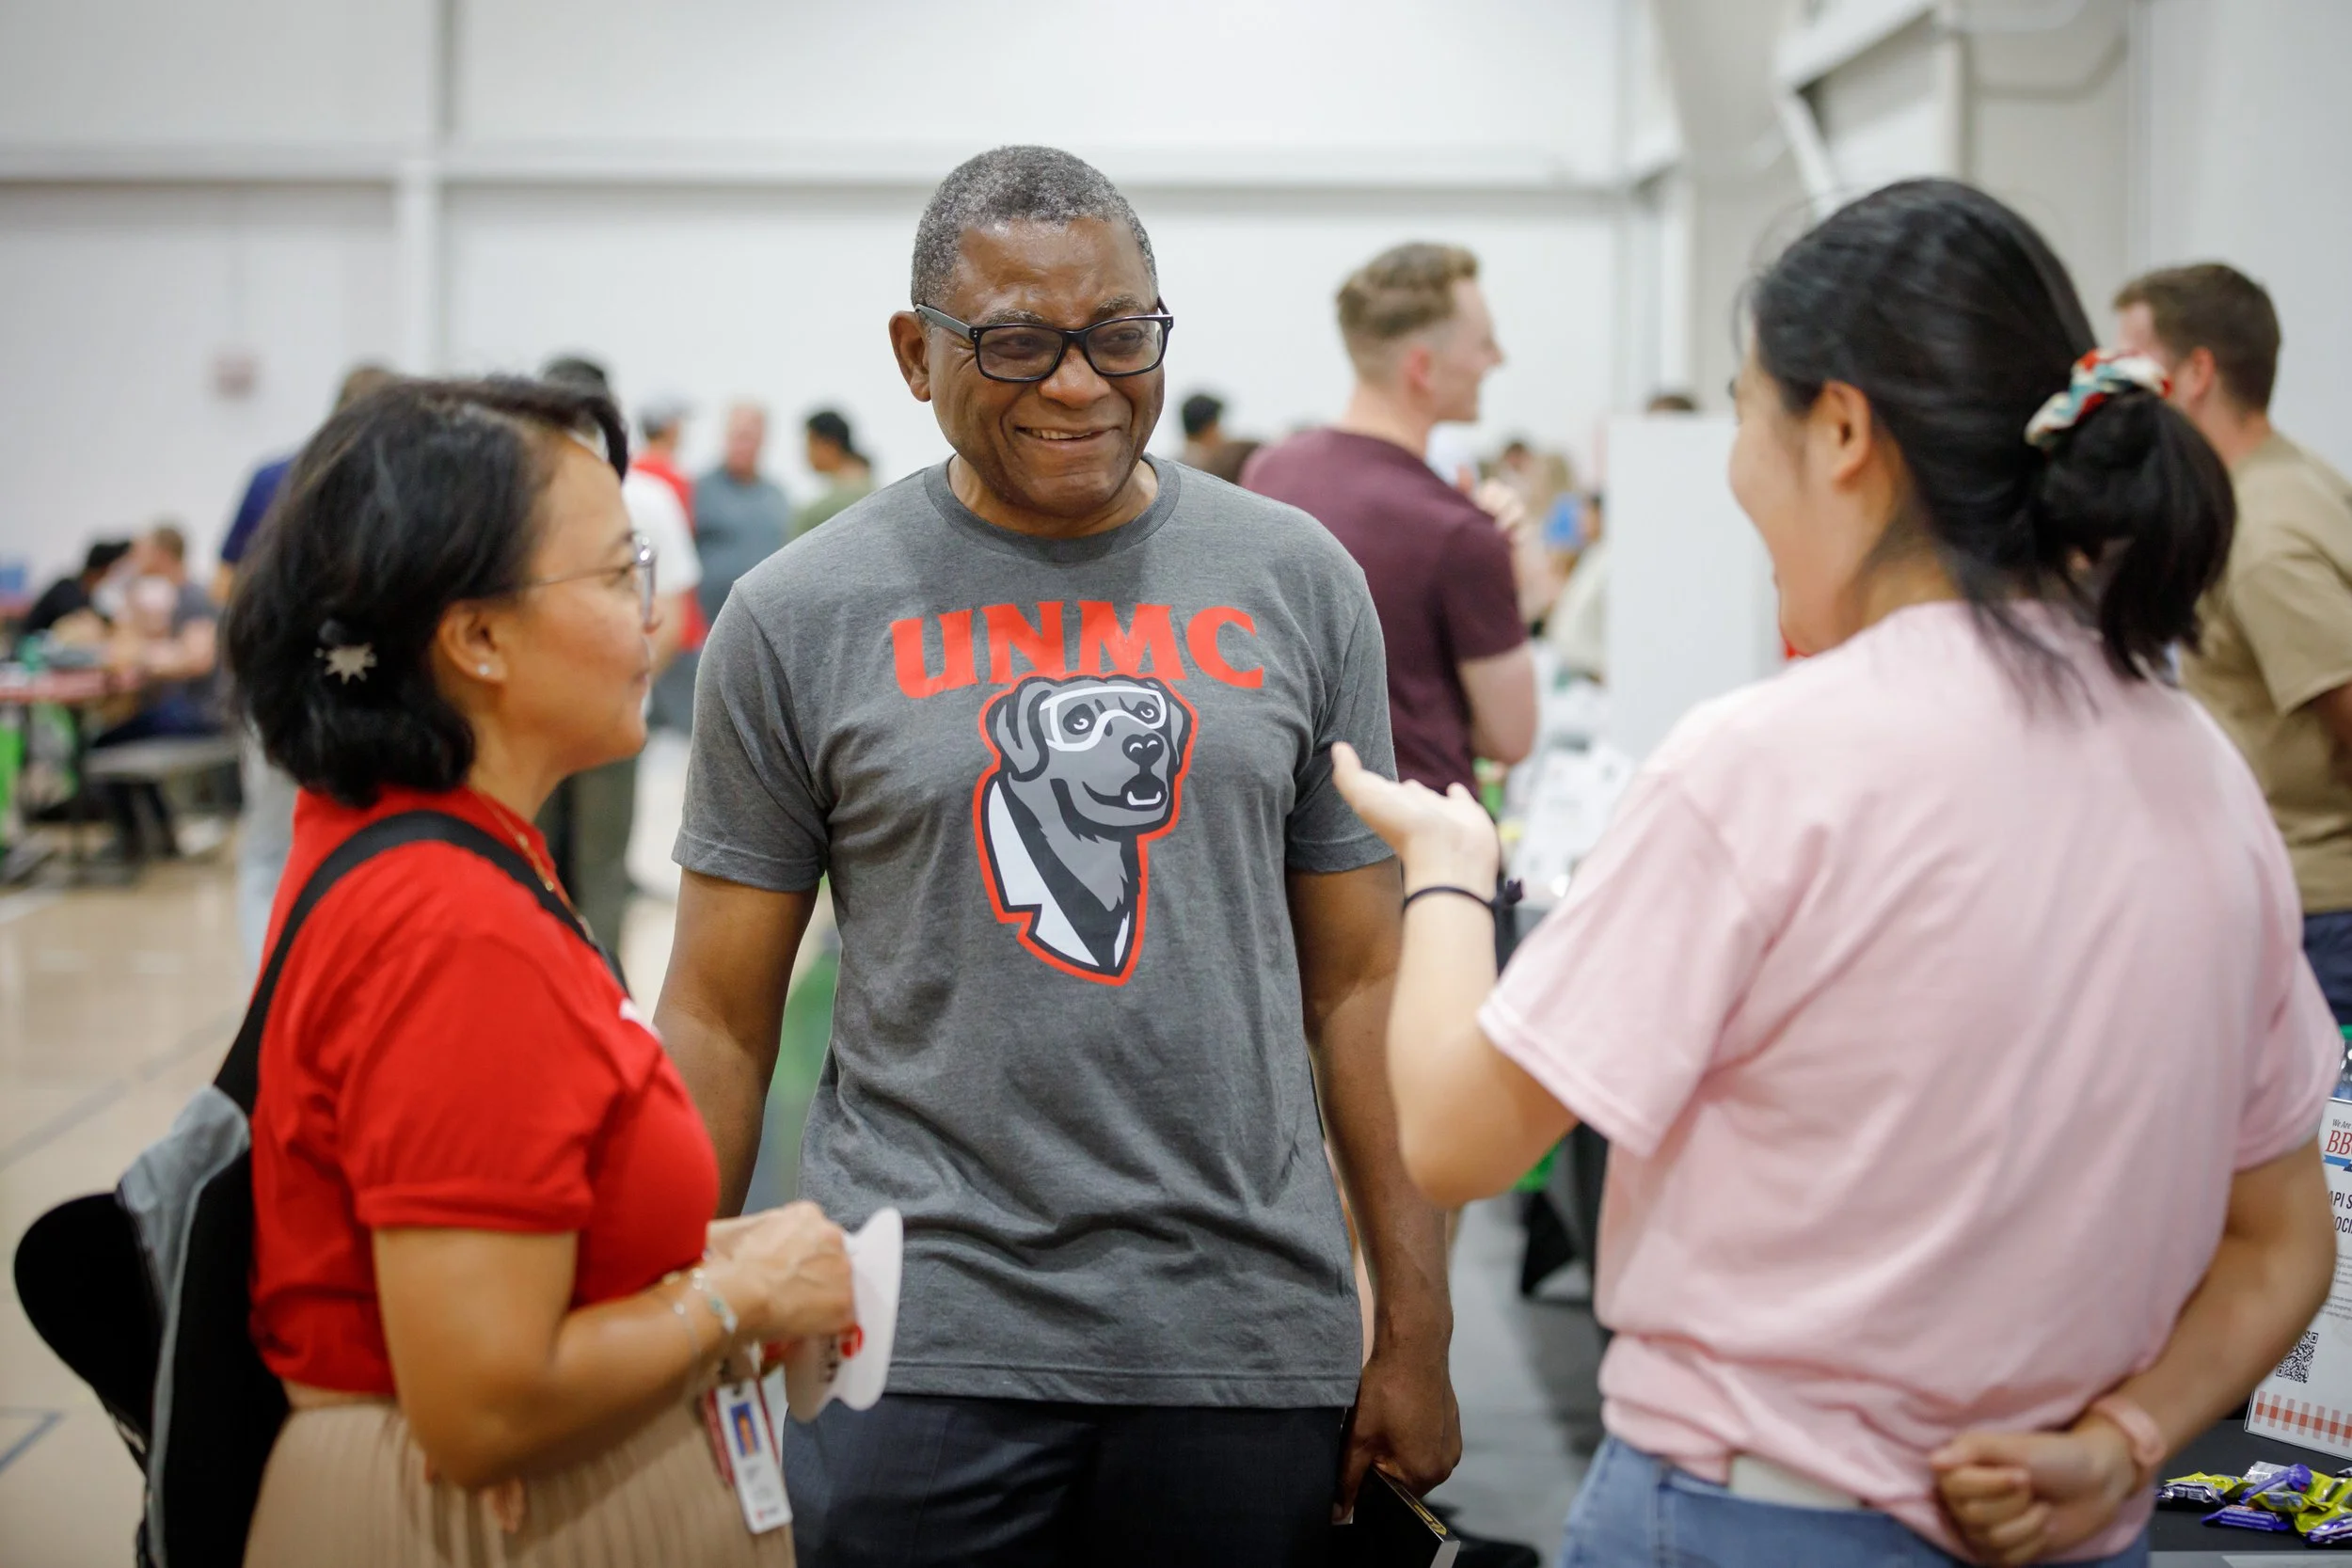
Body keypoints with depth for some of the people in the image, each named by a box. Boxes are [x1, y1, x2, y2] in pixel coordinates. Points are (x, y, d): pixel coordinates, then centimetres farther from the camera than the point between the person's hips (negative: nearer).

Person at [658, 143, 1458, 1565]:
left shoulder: (1297, 582, 5)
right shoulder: (801, 620, 0)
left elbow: (1359, 980, 6)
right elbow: (720, 1019, 3)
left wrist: (1417, 1329, 2)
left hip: (1247, 1336, 2)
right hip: (921, 1344, -1)